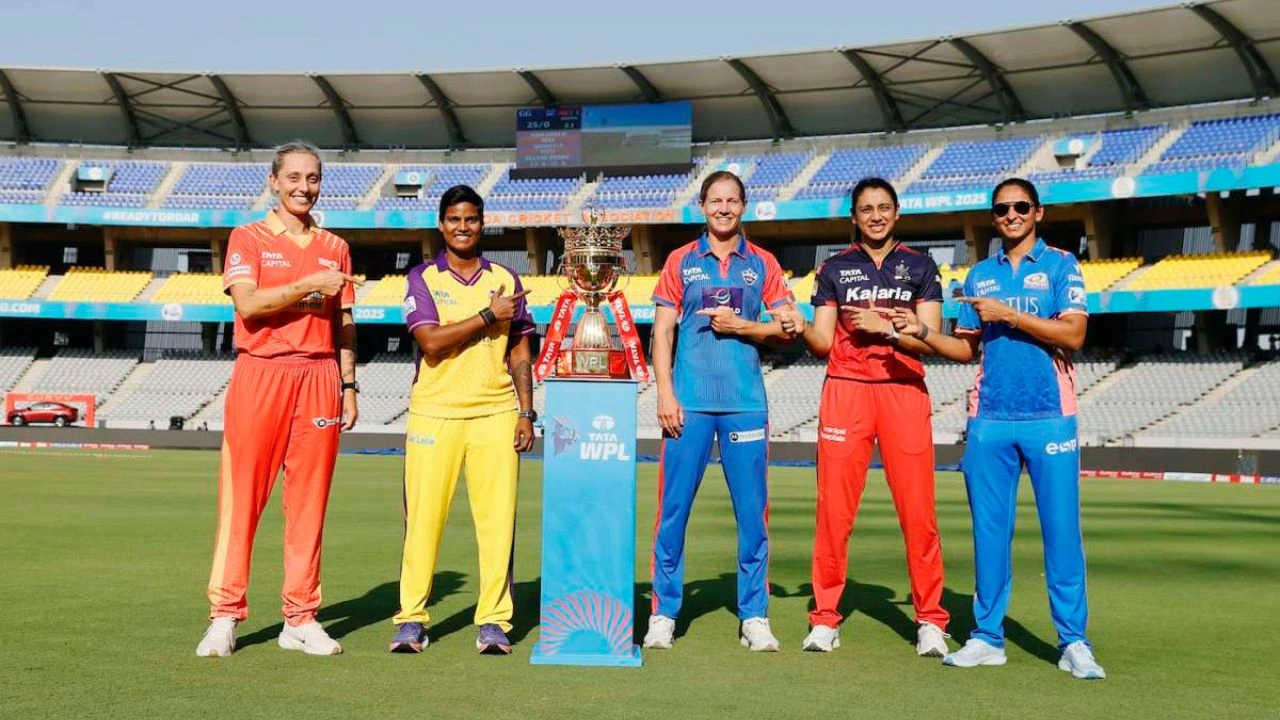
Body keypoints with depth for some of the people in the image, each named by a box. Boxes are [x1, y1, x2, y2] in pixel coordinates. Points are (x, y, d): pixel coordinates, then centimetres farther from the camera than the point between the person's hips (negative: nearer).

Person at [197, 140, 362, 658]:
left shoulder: (335, 247, 17)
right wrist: (311, 285, -12)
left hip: (319, 378, 3)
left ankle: (300, 619, 8)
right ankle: (225, 615, 1)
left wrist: (348, 385, 9)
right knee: (242, 495, -4)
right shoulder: (248, 238, 6)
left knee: (309, 498, 3)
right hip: (261, 374, -3)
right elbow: (248, 304, -10)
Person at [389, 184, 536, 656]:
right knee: (423, 517, -1)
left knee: (497, 520, -3)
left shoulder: (506, 279, 14)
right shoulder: (423, 278, 6)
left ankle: (494, 621, 4)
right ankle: (411, 619, 8)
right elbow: (431, 342, -9)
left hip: (495, 414, 2)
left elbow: (520, 352, 13)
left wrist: (526, 412, 6)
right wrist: (488, 315, -7)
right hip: (434, 413, -1)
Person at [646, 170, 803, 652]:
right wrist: (665, 393, -5)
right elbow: (662, 331, 5)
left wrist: (741, 327, -9)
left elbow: (788, 328, 7)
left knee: (752, 511, 2)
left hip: (745, 403, 1)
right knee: (673, 508, 0)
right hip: (690, 402, 0)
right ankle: (663, 613, 10)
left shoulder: (762, 264, 10)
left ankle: (754, 617, 11)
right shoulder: (681, 261, 9)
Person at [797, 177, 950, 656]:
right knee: (834, 508, -3)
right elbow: (822, 343, 8)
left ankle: (931, 621, 4)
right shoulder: (835, 268, 13)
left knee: (918, 509, -5)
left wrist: (885, 328, -11)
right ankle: (825, 618, 6)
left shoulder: (920, 266, 11)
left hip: (905, 392, 0)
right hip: (846, 391, 1)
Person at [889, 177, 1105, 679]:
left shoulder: (1061, 265, 4)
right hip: (989, 419, 3)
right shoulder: (980, 275, 15)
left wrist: (1008, 314, -12)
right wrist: (922, 332, 0)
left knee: (1061, 529, -3)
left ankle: (1074, 642, 4)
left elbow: (1073, 335, -9)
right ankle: (987, 637, 14)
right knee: (989, 530, 6)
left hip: (1049, 418, -3)